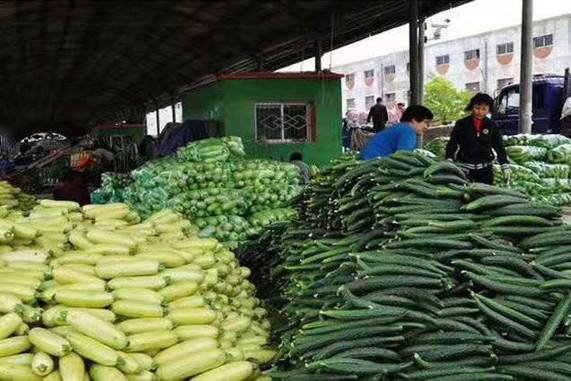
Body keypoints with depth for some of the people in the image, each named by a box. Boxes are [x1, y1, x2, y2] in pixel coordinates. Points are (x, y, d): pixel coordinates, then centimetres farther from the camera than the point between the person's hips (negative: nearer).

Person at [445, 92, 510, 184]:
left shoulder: (492, 126, 5)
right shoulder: (462, 124, 0)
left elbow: (499, 147, 8)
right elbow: (452, 144, -1)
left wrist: (505, 166, 3)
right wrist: (449, 160, -15)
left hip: (485, 168, 2)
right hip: (464, 167, -2)